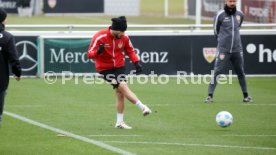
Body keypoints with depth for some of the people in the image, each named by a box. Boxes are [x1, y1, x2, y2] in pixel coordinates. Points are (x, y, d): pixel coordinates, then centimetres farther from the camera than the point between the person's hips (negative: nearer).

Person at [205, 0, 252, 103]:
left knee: (241, 72, 10)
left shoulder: (240, 15, 7)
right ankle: (210, 95, -7)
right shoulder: (220, 15, -5)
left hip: (237, 49, 4)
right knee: (217, 71, -8)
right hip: (223, 49, -4)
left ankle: (245, 95, 20)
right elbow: (216, 31, 6)